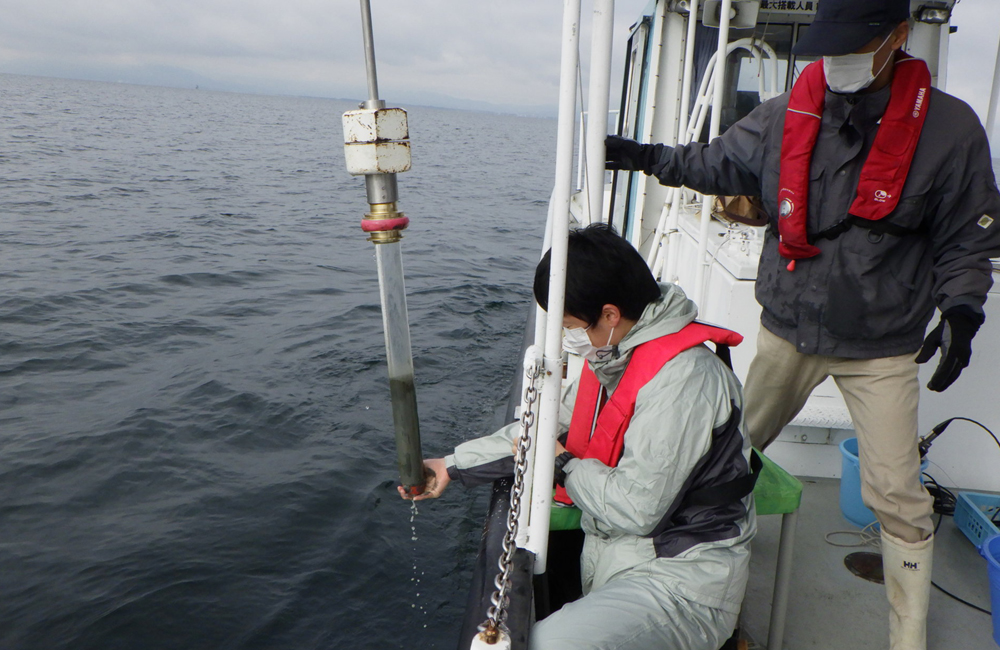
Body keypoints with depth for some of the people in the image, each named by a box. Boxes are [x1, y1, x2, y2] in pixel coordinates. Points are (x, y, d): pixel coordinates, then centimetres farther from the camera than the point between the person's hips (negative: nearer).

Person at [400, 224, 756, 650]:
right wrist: (453, 467, 11)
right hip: (611, 566, 9)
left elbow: (636, 509, -27)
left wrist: (563, 463, -9)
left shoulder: (681, 379, -24)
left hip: (681, 586, -8)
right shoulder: (616, 357, 6)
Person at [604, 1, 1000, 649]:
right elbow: (721, 162, 14)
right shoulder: (787, 115, -3)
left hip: (881, 350, -2)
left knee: (897, 494, 0)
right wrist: (650, 156, 5)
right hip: (787, 330, 3)